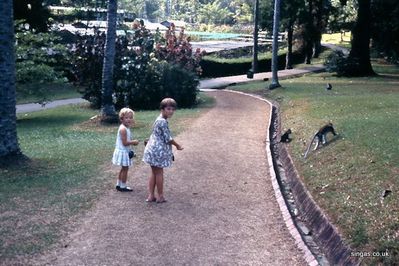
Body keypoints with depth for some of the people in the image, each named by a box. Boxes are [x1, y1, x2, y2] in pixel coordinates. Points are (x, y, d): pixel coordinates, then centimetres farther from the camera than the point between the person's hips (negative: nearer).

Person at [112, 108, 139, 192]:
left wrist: (132, 142, 2)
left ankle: (119, 184, 30)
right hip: (123, 151, -10)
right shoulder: (123, 129, -24)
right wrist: (134, 142, -15)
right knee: (125, 169, 1)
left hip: (124, 151, 10)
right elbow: (125, 143, -27)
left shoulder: (125, 128, 7)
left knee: (123, 168, 19)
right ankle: (123, 186, 11)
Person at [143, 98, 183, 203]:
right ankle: (160, 197, 13)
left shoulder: (159, 119, 12)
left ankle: (151, 196, 18)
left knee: (154, 173, 14)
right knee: (159, 173, 2)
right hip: (158, 150, -9)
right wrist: (177, 145, -1)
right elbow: (168, 138, -16)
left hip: (153, 148, 9)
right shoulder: (163, 121, -19)